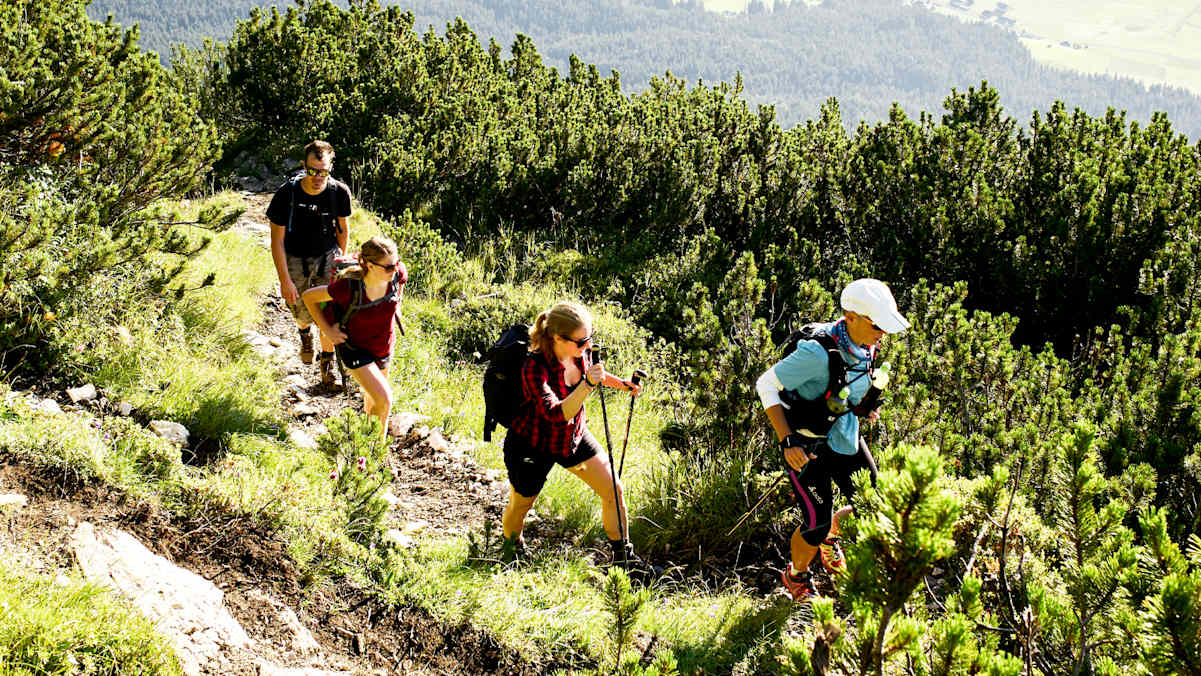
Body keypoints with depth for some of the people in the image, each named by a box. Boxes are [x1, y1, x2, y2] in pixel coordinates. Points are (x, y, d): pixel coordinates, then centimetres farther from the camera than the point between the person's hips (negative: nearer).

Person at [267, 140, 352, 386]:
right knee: (303, 315, 5)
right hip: (295, 259, -1)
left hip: (327, 256, 1)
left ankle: (327, 360, 17)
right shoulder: (287, 194, -23)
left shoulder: (340, 192, -16)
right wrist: (284, 280, -16)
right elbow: (277, 240, -15)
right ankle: (304, 333, 44)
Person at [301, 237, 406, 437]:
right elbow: (308, 297, -17)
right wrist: (327, 330, -15)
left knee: (372, 397, 25)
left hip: (383, 347, 5)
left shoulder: (398, 274, -22)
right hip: (354, 349, -5)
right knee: (384, 401, -13)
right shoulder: (349, 287, -34)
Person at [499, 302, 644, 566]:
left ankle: (623, 554, 19)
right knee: (520, 505, 14)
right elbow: (556, 415, -44)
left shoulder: (580, 354, -13)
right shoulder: (535, 368, -34)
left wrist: (623, 384, 7)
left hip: (574, 438, 6)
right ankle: (511, 547, 47)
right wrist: (588, 385, -52)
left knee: (612, 490, 2)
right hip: (533, 446, -6)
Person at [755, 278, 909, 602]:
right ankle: (796, 576, 25)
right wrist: (786, 442, -29)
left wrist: (863, 407, 3)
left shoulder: (866, 346, -7)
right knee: (817, 523, -6)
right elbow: (766, 384, -25)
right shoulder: (820, 352, -32)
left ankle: (831, 538, 37)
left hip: (843, 436, 7)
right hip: (806, 445, -7)